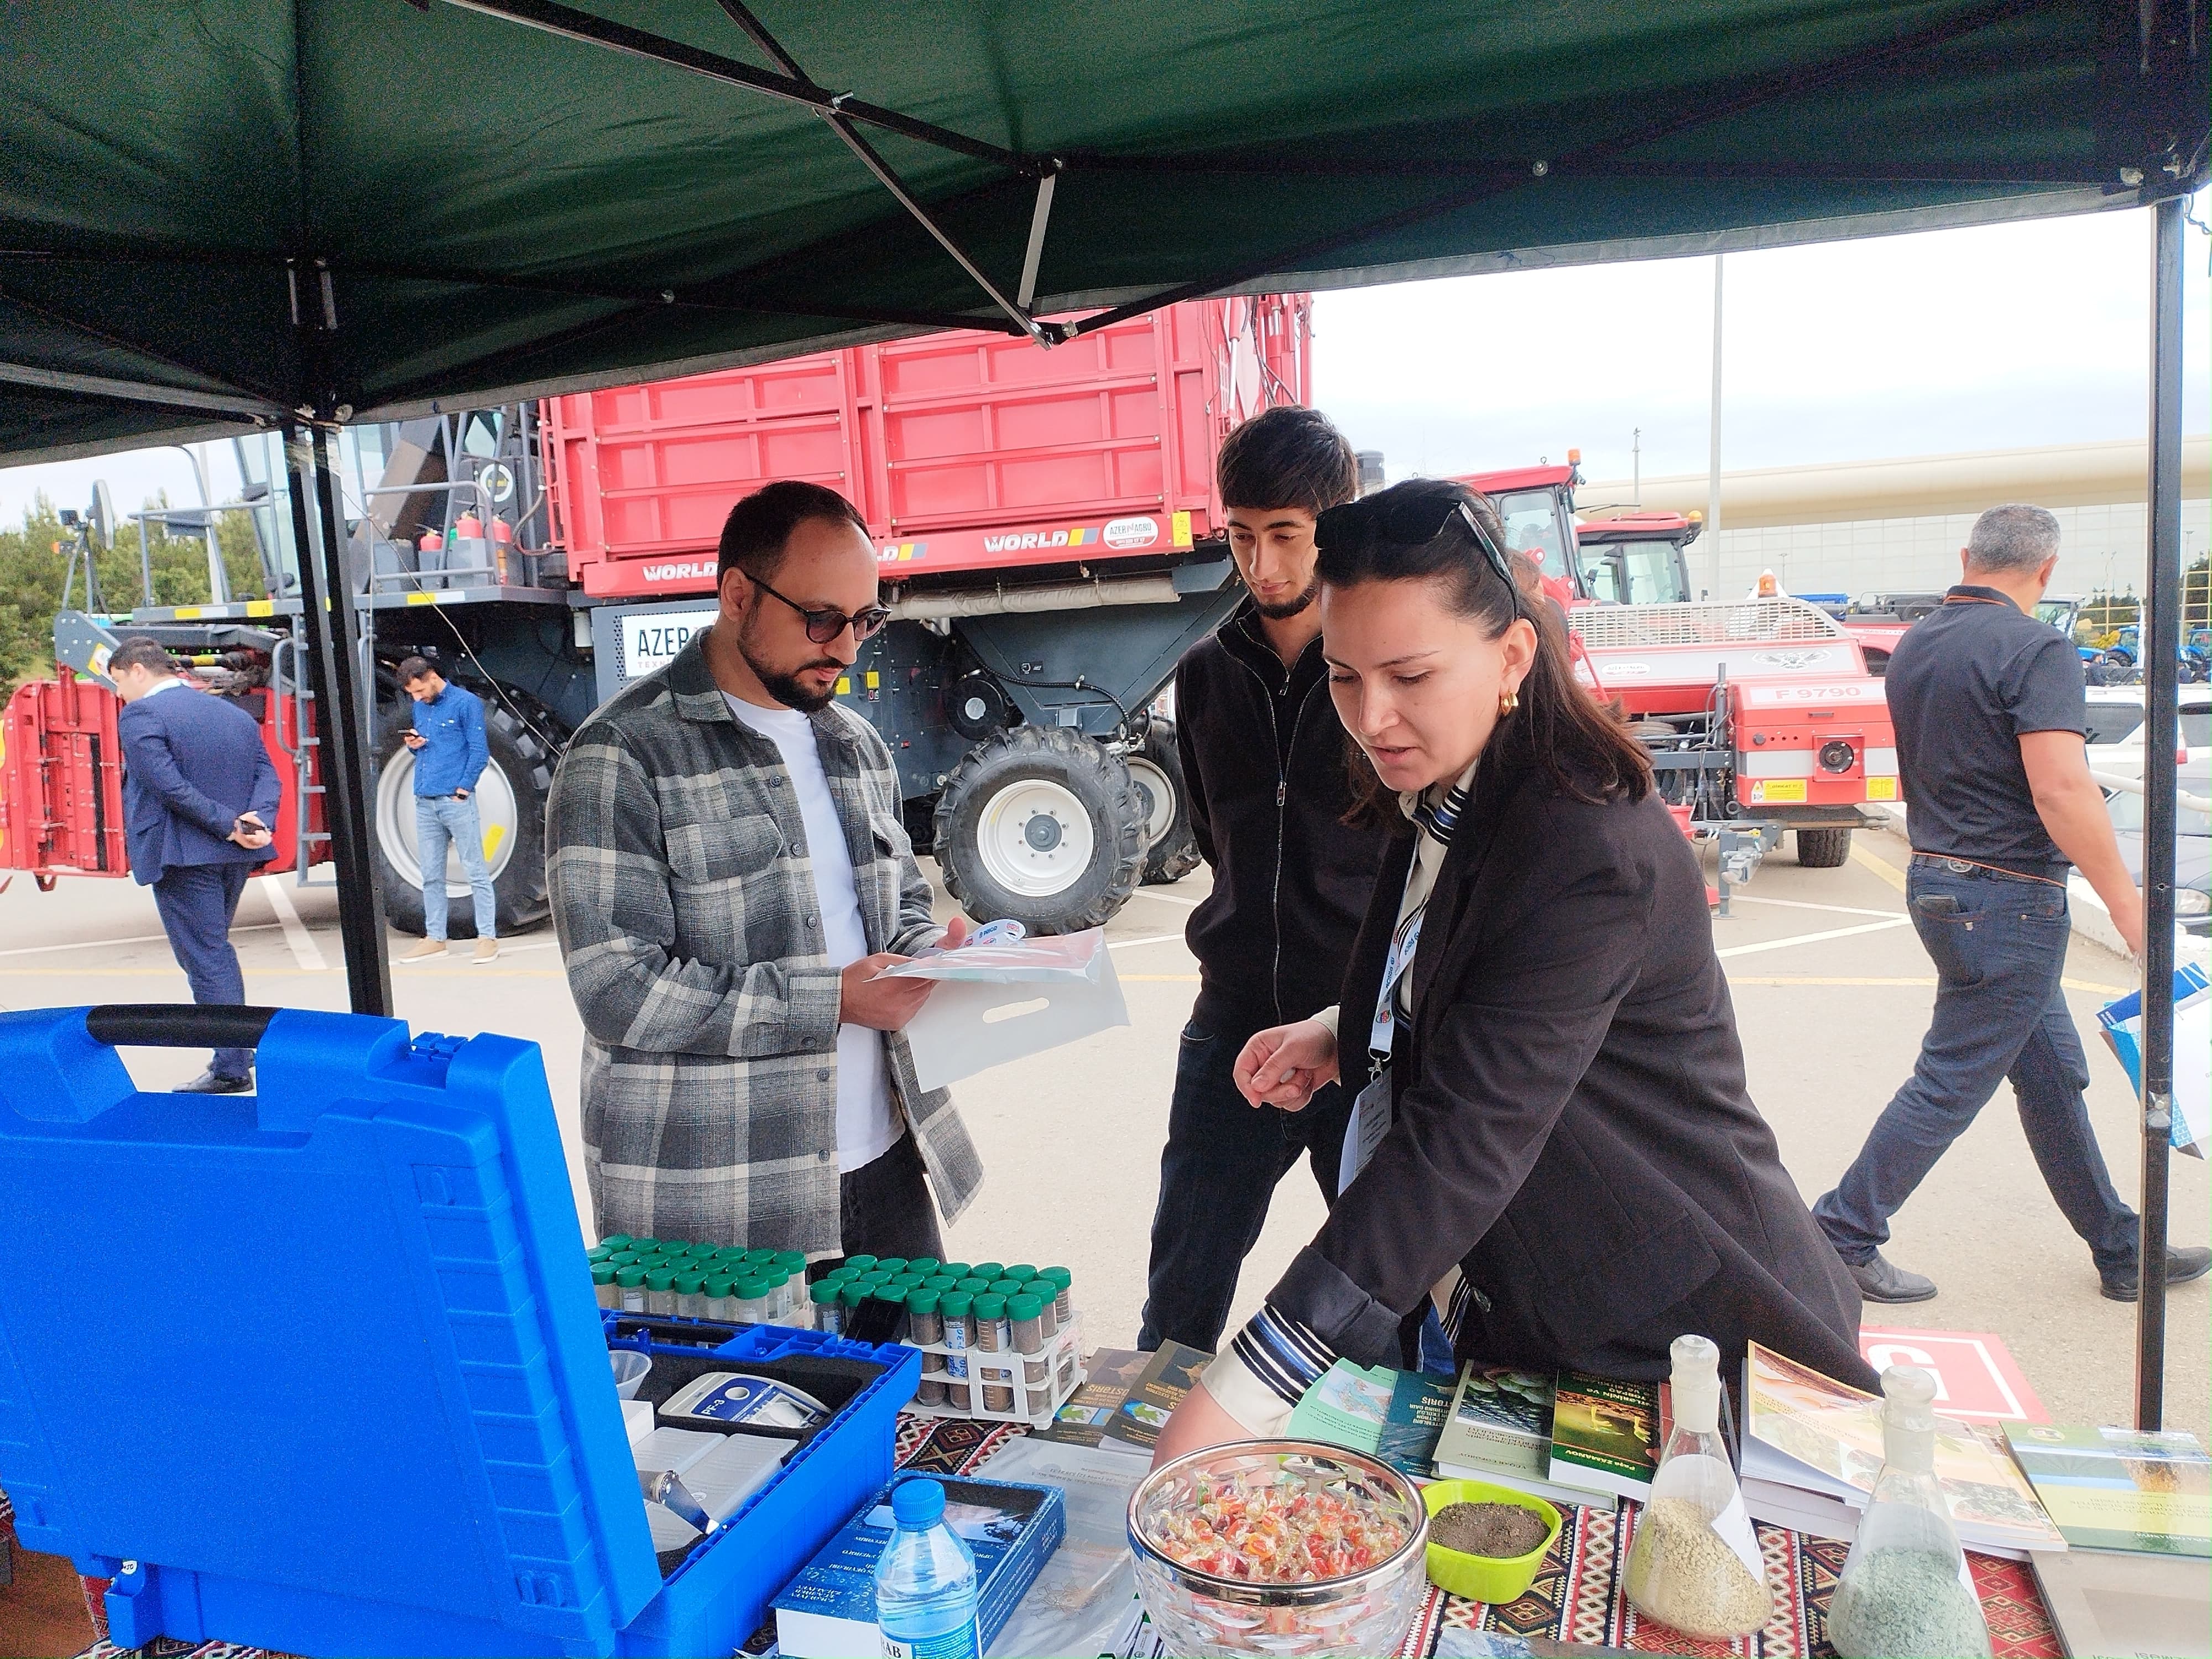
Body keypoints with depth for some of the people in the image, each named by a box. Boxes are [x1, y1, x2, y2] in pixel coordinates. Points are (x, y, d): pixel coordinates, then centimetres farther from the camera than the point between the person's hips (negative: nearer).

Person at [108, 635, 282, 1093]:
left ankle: (231, 1070, 0)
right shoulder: (235, 714, 14)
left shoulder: (140, 715, -9)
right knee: (215, 950, 22)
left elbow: (169, 785, -20)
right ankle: (237, 1047, 26)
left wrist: (229, 825, -19)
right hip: (235, 855, 8)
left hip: (183, 856, -8)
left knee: (205, 960, -3)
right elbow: (268, 777, 4)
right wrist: (256, 822, -10)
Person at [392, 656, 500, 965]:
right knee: (431, 876, 9)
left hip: (456, 800, -7)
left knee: (476, 872, -3)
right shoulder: (419, 708, 16)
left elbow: (480, 752, -7)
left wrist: (463, 788, -13)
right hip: (425, 803, 7)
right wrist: (413, 745, 2)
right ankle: (435, 939, 16)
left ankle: (488, 938, -2)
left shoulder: (466, 702, -4)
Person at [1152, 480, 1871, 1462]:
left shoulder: (1587, 849, -27)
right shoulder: (1441, 806, 3)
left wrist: (1248, 1391, -35)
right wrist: (1337, 1038, -1)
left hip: (1670, 1341, -8)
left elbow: (1462, 1140, -34)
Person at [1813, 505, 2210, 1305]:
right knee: (1952, 1083, 0)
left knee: (2053, 1073, 18)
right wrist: (2125, 901, -18)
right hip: (2008, 896, -9)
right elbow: (2062, 790, -25)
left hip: (1936, 875, 9)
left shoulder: (1915, 646, 9)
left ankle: (2120, 1251, 30)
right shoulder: (2035, 649, -17)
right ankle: (1841, 1237, 7)